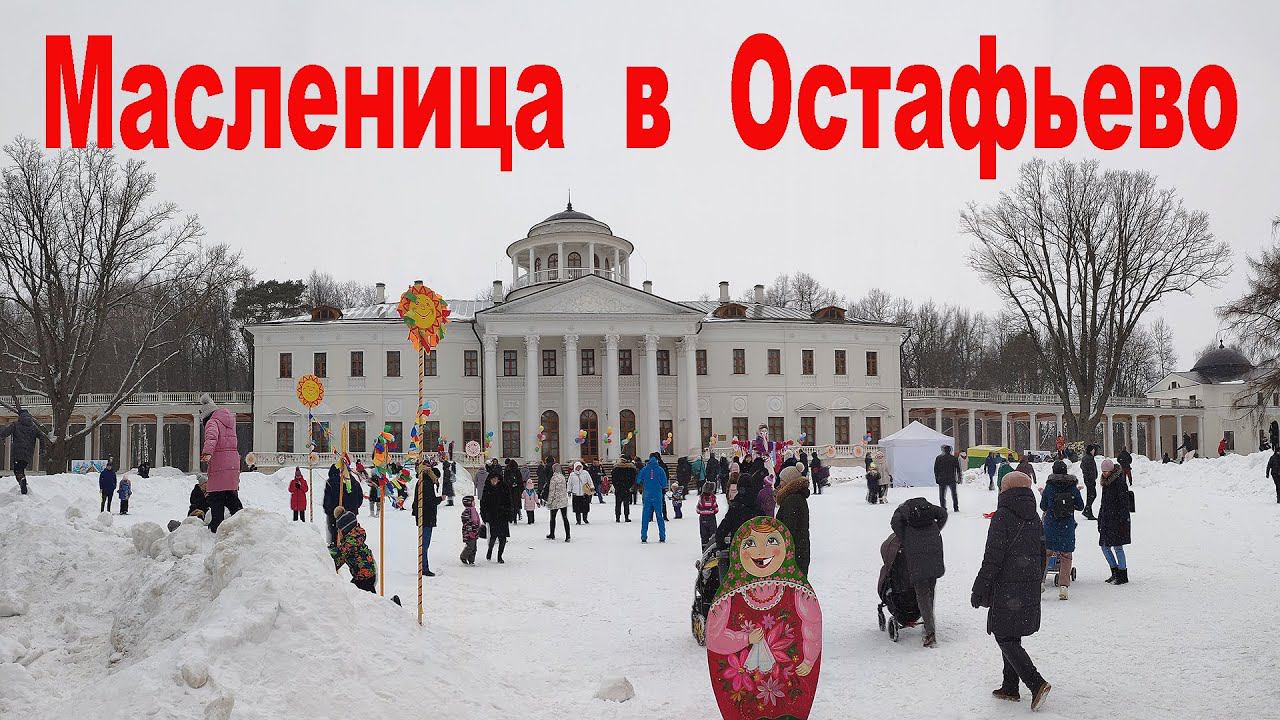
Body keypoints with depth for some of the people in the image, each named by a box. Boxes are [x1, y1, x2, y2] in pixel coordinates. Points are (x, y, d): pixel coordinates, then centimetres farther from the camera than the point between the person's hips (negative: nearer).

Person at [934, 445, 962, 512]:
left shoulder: (938, 458, -2)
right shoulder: (954, 458, -1)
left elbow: (935, 469, 1)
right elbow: (958, 469, 2)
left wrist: (936, 478, 7)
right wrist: (959, 478, 9)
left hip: (942, 479, -1)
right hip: (952, 479, 1)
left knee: (942, 495, 4)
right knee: (954, 494, 16)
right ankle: (956, 508, 17)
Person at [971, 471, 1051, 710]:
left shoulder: (1003, 517, -14)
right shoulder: (1034, 518, 9)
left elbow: (992, 558, -16)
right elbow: (1042, 555, 16)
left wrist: (978, 590, -10)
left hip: (1006, 591, -8)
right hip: (1030, 591, 8)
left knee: (1005, 638, -3)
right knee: (1012, 638, 17)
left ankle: (1036, 684, -14)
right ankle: (1010, 687, 21)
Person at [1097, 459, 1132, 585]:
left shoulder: (1120, 483, -12)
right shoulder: (1106, 483, 14)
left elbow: (1124, 504, -15)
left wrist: (1122, 521, -19)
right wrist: (1100, 521, 19)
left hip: (1118, 520, -9)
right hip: (1106, 520, 9)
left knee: (1117, 547, -4)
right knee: (1105, 547, 9)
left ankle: (1122, 575, 5)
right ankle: (1115, 572, 21)